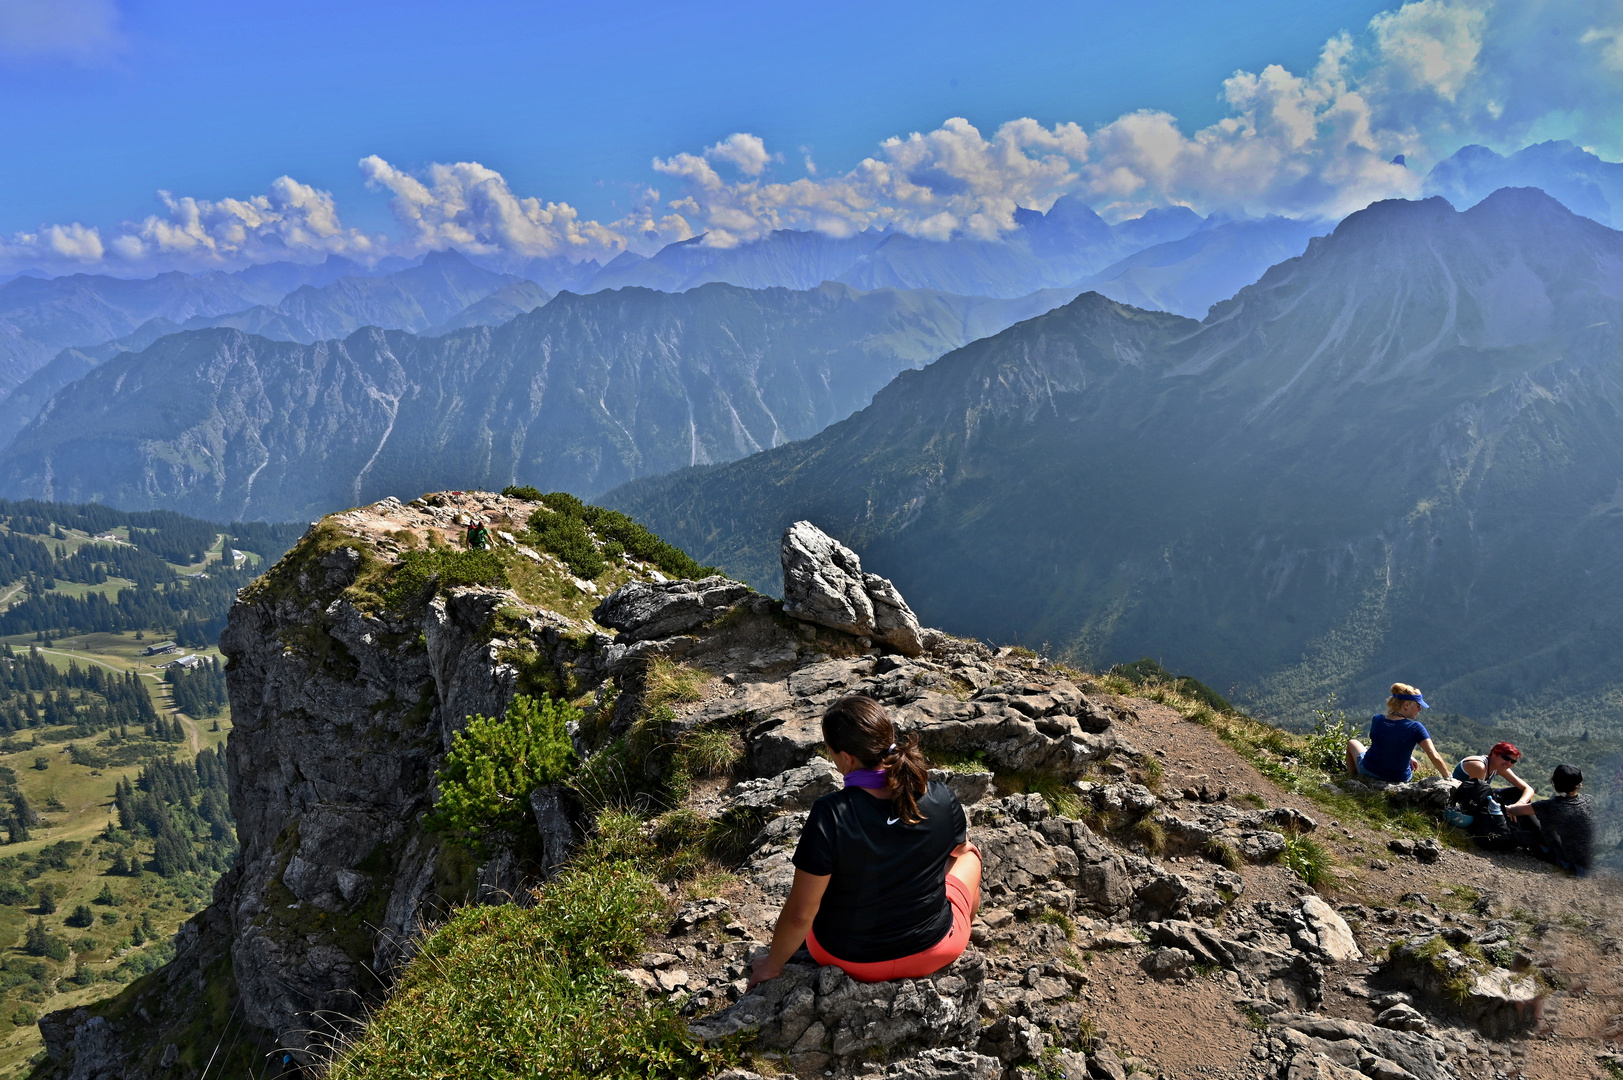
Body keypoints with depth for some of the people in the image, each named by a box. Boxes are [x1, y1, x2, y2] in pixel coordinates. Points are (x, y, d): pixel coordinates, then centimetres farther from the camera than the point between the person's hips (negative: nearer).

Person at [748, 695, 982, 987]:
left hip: (845, 959, -1)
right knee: (970, 854, 29)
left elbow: (800, 914, -22)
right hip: (933, 954, 1)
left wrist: (771, 965, -3)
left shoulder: (829, 815, -30)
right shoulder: (943, 800, -21)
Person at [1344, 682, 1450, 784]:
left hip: (1367, 773, 0)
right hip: (1400, 779, 0)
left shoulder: (1377, 720, -14)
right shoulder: (1415, 728, -21)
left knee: (1352, 742, 33)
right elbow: (1435, 757, -24)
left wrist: (1408, 758, 10)